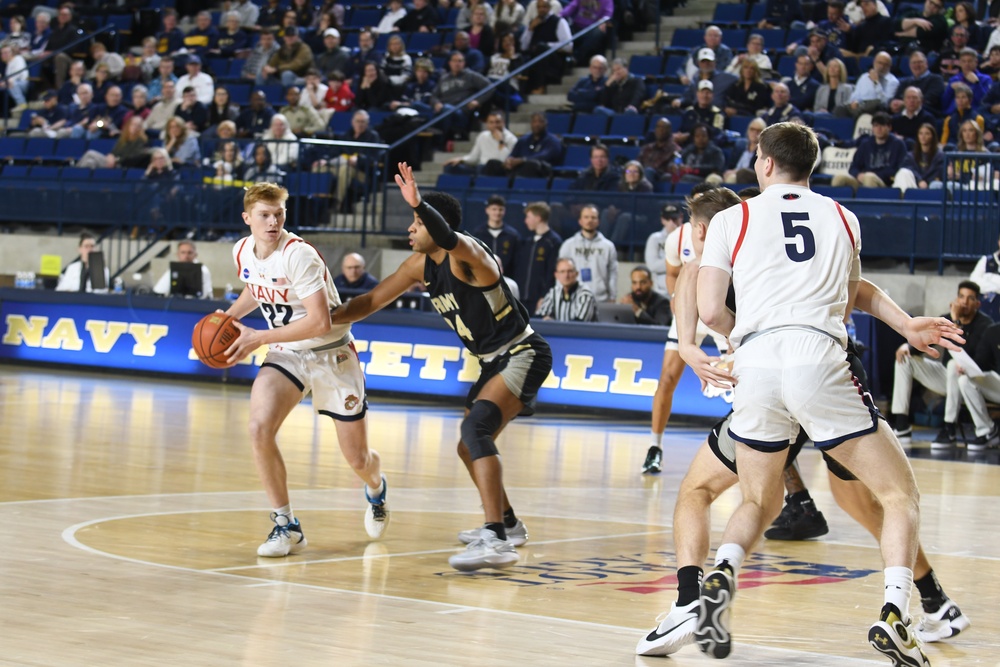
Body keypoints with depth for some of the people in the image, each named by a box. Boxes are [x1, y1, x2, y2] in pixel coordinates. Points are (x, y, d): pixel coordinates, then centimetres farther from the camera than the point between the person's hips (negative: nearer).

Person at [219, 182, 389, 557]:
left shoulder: (299, 255, -26)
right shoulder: (243, 252, -5)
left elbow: (320, 322, -30)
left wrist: (258, 339, -26)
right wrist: (229, 316, 2)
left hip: (331, 353, -4)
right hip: (286, 354, 4)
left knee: (357, 459, 4)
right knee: (259, 428, -24)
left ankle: (376, 488, 45)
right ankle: (286, 526, -11)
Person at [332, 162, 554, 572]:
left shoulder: (468, 254, -21)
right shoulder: (421, 264, 6)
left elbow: (450, 240, -47)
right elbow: (372, 301, 12)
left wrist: (419, 204, -63)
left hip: (522, 354, -11)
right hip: (494, 362, 11)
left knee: (476, 429, -30)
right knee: (469, 449, 21)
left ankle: (495, 542, -38)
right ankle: (508, 525, 45)